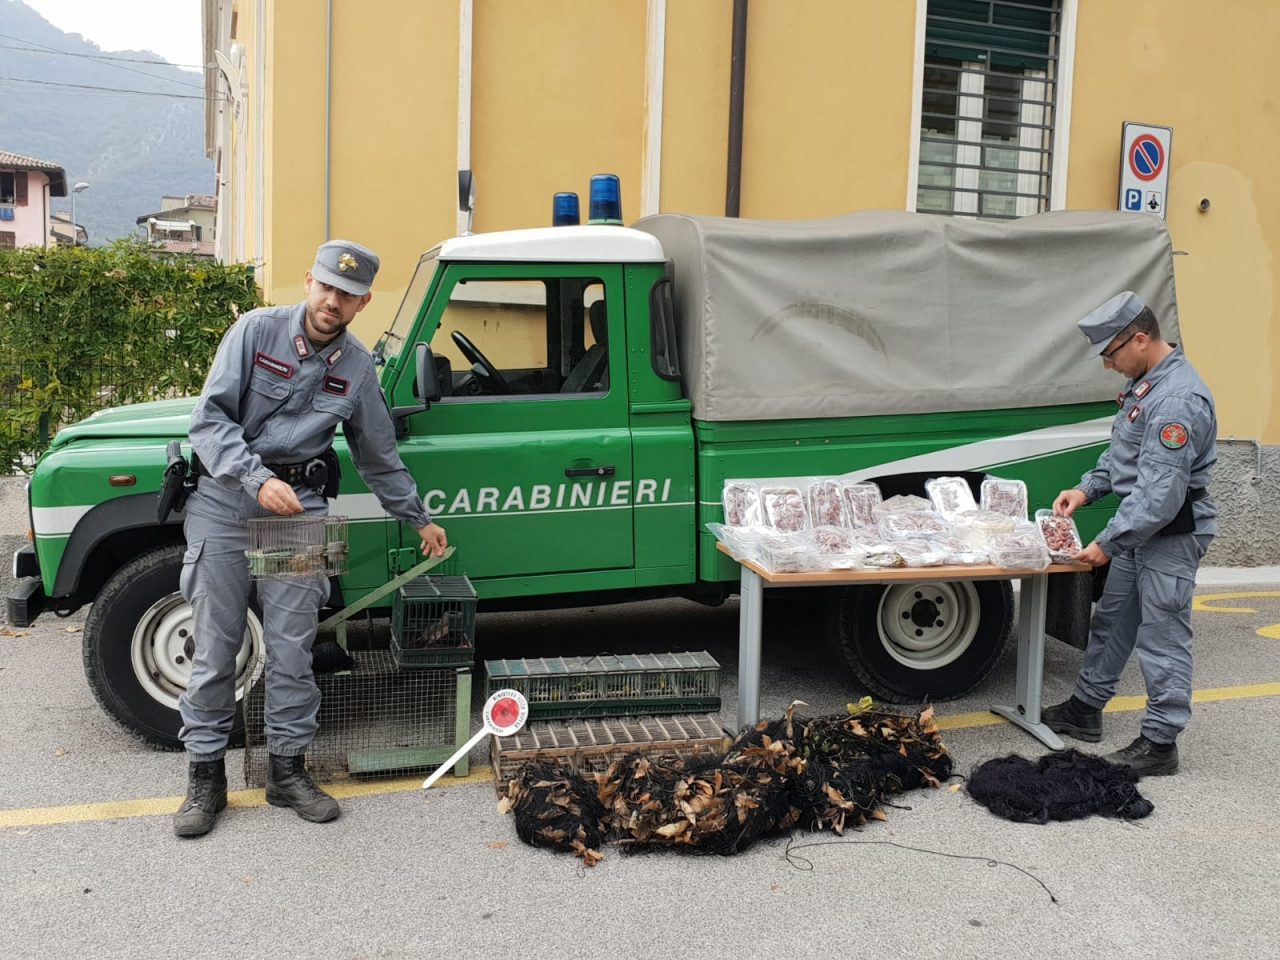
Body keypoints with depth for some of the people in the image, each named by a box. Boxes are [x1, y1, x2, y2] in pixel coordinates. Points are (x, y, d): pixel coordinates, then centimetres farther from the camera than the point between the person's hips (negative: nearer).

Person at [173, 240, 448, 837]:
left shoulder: (357, 368, 6)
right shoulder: (256, 330, -5)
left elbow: (379, 457, 17)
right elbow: (210, 418, -11)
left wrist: (419, 519, 19)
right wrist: (258, 480, -23)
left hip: (301, 504, 2)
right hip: (225, 497, -2)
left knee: (292, 647, 2)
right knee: (215, 645, 1)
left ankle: (287, 768, 16)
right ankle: (205, 775, 11)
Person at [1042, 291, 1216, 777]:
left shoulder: (1178, 399, -25)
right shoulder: (1145, 382, 7)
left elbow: (1161, 493, -27)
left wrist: (1108, 543, -24)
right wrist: (1087, 488, 6)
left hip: (1171, 535, -10)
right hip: (1138, 528, 10)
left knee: (1162, 637, -1)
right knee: (1111, 620, 20)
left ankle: (1160, 742, 10)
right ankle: (1085, 709, 34)